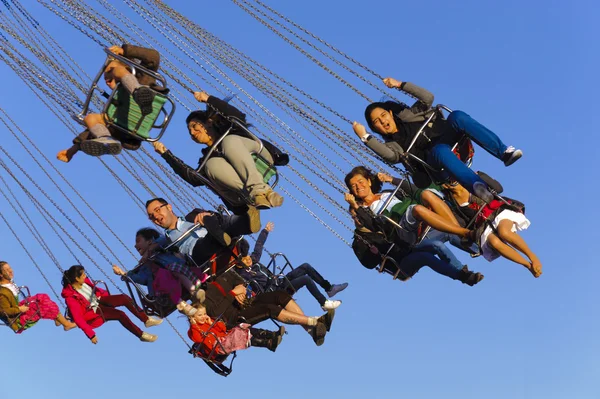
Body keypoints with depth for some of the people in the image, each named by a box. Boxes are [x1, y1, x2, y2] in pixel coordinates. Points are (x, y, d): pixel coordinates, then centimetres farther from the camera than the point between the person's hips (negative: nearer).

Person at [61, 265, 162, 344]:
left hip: (98, 300, 7)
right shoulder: (71, 297, -29)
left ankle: (146, 319, -6)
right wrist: (91, 334, -31)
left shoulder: (84, 281, -10)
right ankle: (142, 335, -14)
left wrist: (109, 297, 18)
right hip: (93, 312, -7)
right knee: (120, 314, -24)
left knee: (125, 298, -12)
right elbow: (78, 319, -29)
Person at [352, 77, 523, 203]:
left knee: (457, 116, -28)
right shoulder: (391, 145, 12)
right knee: (440, 150, -41)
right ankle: (478, 186, -64)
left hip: (452, 141, 4)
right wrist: (365, 137, -19)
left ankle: (504, 152, -36)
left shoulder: (408, 114, 23)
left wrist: (401, 85, 5)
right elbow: (391, 156, -13)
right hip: (437, 166, -4)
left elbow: (428, 97, 10)